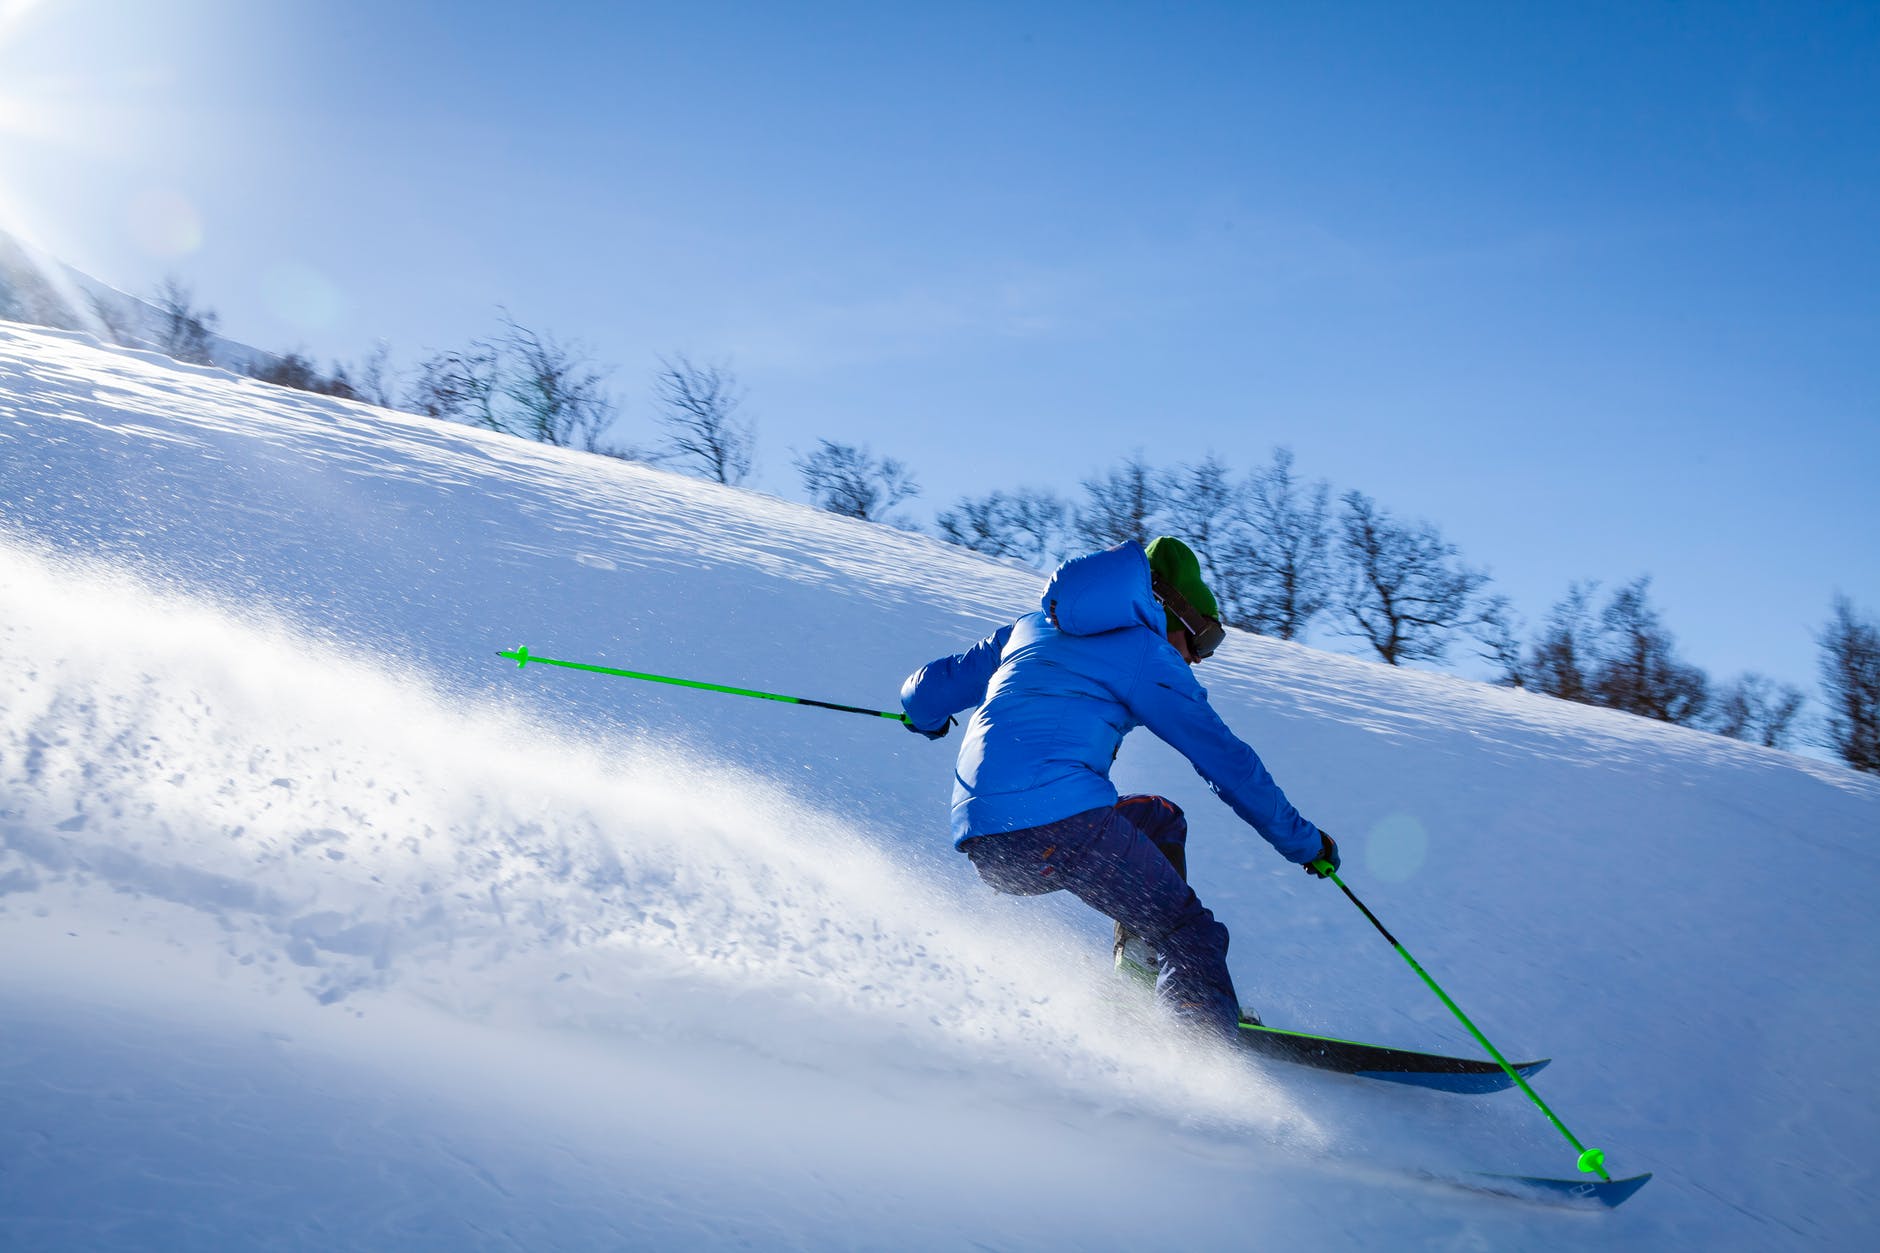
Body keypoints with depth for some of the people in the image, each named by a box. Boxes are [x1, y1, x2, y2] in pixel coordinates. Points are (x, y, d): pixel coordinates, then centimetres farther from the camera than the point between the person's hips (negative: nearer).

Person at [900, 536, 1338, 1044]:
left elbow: (927, 693, 30)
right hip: (1061, 816, -7)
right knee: (1190, 932, 2)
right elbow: (1229, 762, 8)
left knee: (1160, 820, 28)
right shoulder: (1147, 654, 8)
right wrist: (1305, 843, 18)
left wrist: (927, 716, 54)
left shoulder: (1032, 627, 26)